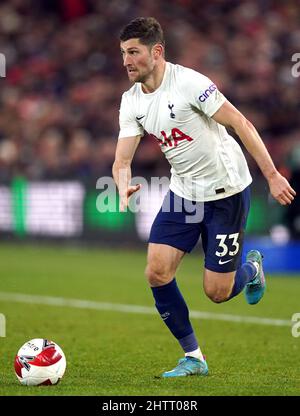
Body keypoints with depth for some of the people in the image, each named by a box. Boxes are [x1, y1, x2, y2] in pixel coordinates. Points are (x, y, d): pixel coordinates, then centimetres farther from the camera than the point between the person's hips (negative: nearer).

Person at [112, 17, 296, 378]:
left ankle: (251, 268, 34)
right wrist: (124, 191, -25)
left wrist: (272, 176, -19)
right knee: (157, 272, -9)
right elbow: (122, 161, -2)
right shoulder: (131, 101, -1)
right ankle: (193, 357, 6)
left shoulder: (188, 83, -21)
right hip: (183, 192, 6)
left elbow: (241, 124, -18)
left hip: (227, 192, -6)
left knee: (217, 292, -3)